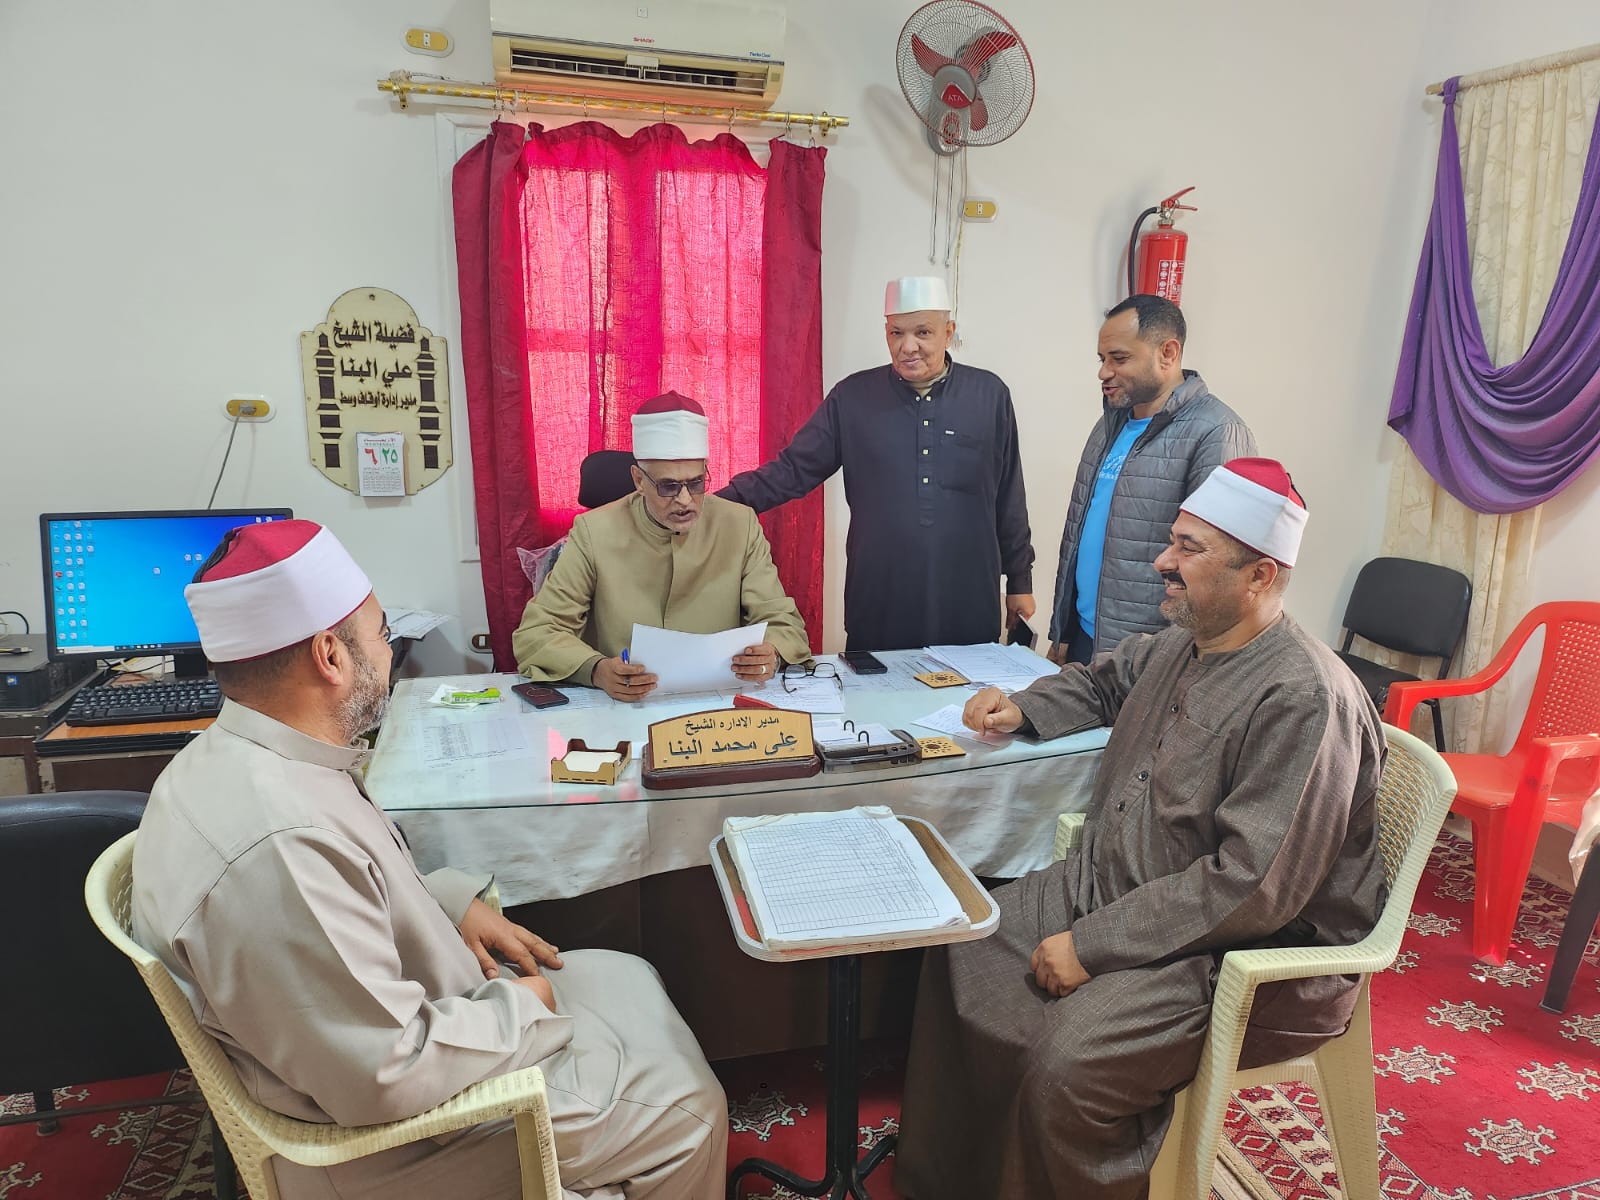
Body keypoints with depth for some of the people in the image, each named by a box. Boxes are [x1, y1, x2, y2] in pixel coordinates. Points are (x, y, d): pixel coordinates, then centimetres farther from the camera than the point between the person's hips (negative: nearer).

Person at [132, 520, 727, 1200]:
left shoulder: (236, 758, -3)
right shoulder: (278, 843, -36)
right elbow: (386, 1080, -31)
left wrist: (453, 903, 3)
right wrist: (517, 1009, -16)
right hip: (382, 1141, -9)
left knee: (630, 982, 18)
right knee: (684, 1106, -1)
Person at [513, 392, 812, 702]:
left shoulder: (740, 526, 0)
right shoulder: (594, 532, -6)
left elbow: (784, 622, 1)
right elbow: (535, 633, -7)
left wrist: (771, 656, -23)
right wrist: (597, 670, -27)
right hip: (619, 711, -1)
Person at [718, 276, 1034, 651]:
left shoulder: (989, 395, 1)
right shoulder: (853, 397, 0)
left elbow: (1009, 500, 6)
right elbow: (792, 469, -1)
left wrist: (1020, 581, 9)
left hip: (969, 611, 1)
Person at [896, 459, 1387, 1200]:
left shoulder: (1303, 701, -24)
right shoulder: (1174, 649, 4)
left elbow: (1251, 886, -28)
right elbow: (1099, 683, 28)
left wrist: (1091, 943, -25)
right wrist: (1024, 708, 8)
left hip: (1241, 952, -9)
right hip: (1111, 888, 9)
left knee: (1064, 1064, -29)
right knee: (964, 949, 3)